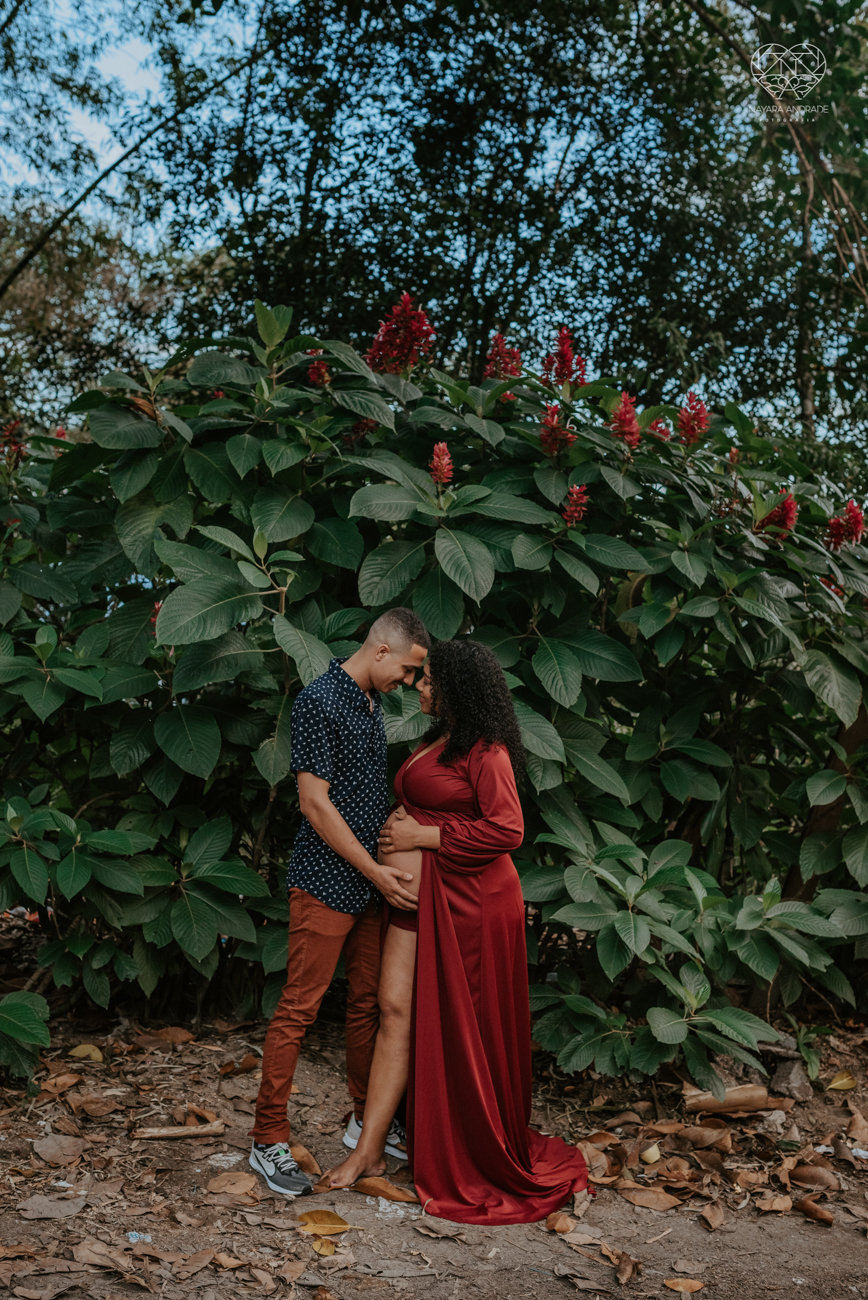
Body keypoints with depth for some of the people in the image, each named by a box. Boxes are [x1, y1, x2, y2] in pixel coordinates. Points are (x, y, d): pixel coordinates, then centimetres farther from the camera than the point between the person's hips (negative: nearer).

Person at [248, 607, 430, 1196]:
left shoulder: (372, 705, 14)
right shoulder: (319, 701, -14)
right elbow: (315, 801, -18)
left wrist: (389, 863, 14)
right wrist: (376, 870, -16)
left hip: (371, 882, 9)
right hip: (327, 882, -9)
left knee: (370, 1002, 15)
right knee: (299, 1008, -3)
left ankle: (367, 1117, 29)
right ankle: (269, 1140, 7)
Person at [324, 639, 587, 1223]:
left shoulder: (486, 751, -13)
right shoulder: (433, 743, 15)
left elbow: (507, 829, -20)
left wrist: (422, 836, -17)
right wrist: (397, 823, 8)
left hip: (472, 897, -8)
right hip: (419, 892, 8)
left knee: (468, 1026, 4)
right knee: (397, 1008, 2)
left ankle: (491, 1158, 25)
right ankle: (369, 1150, 7)